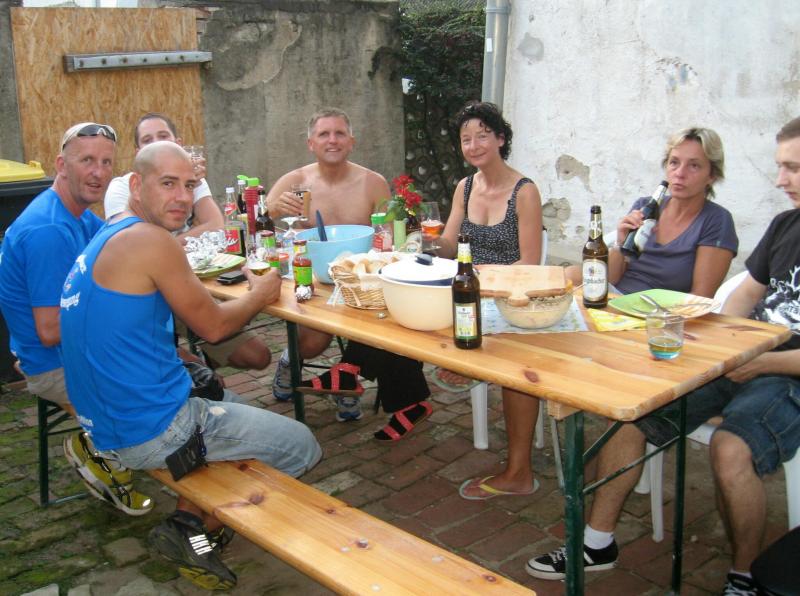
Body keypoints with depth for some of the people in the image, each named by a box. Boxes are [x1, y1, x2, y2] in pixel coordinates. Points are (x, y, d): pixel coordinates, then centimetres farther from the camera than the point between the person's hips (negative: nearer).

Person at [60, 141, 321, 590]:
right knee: (304, 448, 3)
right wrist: (260, 296, 8)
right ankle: (198, 534, 13)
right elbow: (213, 326, -11)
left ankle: (189, 520, 18)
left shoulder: (104, 239, 12)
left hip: (107, 420, 10)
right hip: (152, 429, -9)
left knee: (227, 400, 31)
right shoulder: (150, 239, -18)